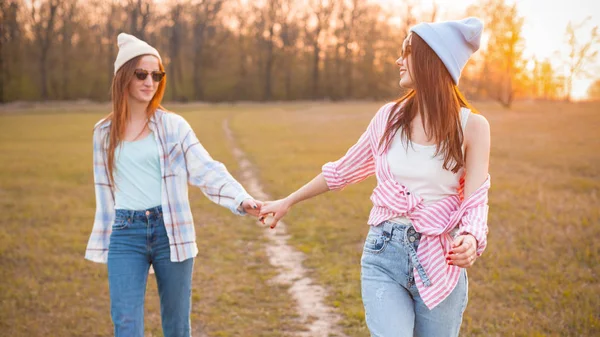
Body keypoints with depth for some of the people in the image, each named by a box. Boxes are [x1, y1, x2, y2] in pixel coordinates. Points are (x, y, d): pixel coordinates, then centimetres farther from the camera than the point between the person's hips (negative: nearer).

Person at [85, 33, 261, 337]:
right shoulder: (104, 132, 8)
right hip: (125, 235, 1)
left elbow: (208, 171, -6)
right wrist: (105, 242, 16)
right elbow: (105, 191, 15)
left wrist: (242, 200, -22)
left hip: (169, 231, -1)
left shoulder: (174, 125, 1)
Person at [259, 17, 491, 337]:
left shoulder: (471, 126, -4)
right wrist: (288, 201, 24)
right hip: (384, 254, 1)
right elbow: (343, 170, 16)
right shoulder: (389, 117, 3)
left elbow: (475, 200, -6)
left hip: (441, 262, -1)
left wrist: (470, 239, -29)